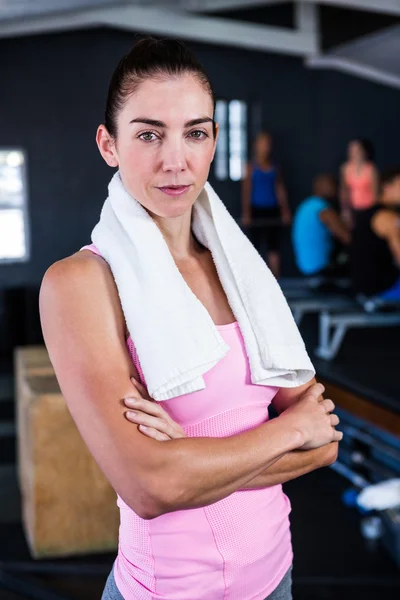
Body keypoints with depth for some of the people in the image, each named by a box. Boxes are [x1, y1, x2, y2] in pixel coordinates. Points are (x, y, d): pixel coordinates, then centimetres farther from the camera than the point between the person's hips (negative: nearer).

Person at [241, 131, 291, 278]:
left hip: (272, 210, 3)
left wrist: (285, 211, 2)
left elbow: (280, 190, 8)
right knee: (255, 246, 0)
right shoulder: (251, 167, -1)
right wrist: (246, 213, -12)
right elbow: (246, 190, -5)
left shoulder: (274, 168, 8)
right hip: (257, 210, -3)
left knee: (274, 247, 3)